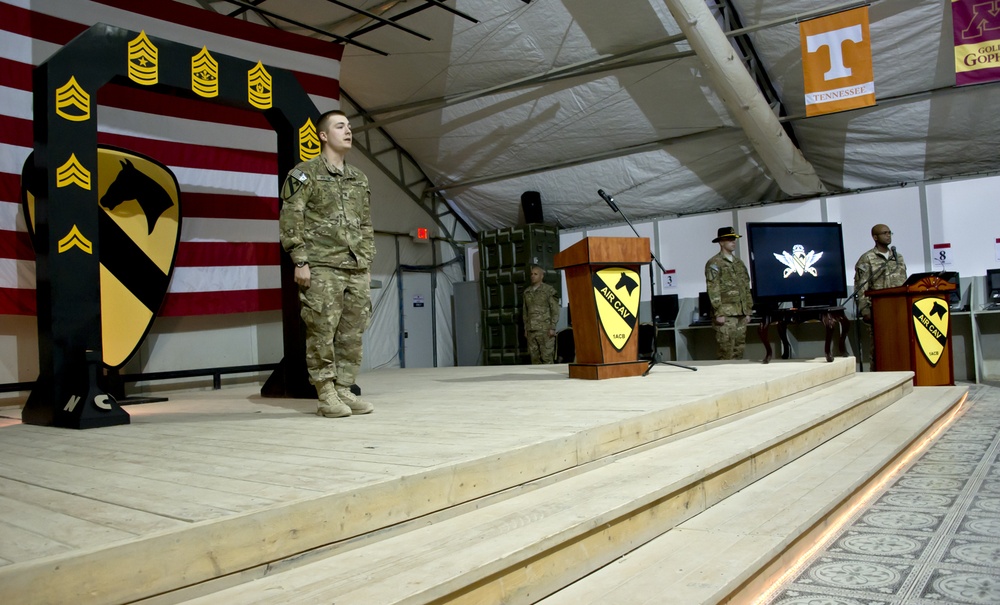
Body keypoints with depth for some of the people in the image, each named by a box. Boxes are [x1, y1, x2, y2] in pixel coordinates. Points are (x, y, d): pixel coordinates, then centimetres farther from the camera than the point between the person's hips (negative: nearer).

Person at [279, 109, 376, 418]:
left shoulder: (359, 179, 19)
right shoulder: (305, 173, 1)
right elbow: (290, 219, -6)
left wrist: (368, 263, 15)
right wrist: (299, 261, -13)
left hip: (356, 269, 6)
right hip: (322, 268, -6)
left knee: (352, 333, 5)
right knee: (322, 332, -6)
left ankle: (344, 391, 13)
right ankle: (326, 396, 1)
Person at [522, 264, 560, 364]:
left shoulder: (549, 290, -5)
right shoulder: (527, 292, 11)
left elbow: (555, 310, -7)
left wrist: (552, 328, -13)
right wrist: (526, 329, 11)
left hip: (545, 329, -5)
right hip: (531, 330, 5)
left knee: (547, 357, -6)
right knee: (534, 357, 5)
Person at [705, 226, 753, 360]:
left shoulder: (739, 263, 18)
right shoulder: (714, 263, -5)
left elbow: (746, 288, 20)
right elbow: (713, 290, -11)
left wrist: (748, 311, 15)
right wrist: (718, 313, -16)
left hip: (741, 315, 7)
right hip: (725, 315, -7)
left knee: (739, 351, 9)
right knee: (726, 352, -7)